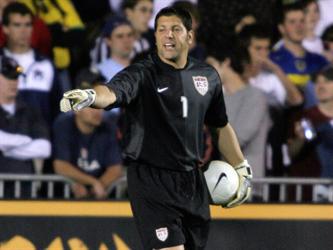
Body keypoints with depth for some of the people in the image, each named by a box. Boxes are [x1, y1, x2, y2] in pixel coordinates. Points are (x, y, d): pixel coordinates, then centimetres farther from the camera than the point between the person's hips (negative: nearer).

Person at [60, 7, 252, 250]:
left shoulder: (208, 76, 7)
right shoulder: (142, 74, -10)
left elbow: (221, 126, 22)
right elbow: (112, 92, -32)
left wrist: (242, 169, 24)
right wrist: (89, 96, -54)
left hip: (192, 181, 6)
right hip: (151, 181, -6)